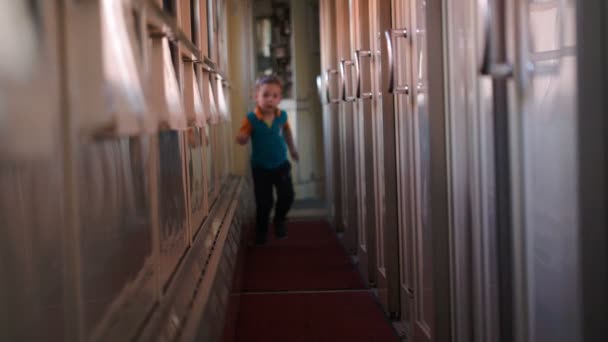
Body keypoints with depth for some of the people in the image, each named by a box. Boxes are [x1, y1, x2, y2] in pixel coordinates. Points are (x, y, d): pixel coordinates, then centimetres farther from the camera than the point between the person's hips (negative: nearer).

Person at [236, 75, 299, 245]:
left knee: (287, 195, 1)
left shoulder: (282, 116, -9)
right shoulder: (251, 119, -19)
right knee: (263, 202, 2)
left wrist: (292, 148, 23)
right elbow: (242, 138, -17)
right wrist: (241, 137, -42)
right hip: (260, 167, -2)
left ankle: (279, 219, 32)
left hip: (281, 165, 3)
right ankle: (261, 233, 21)